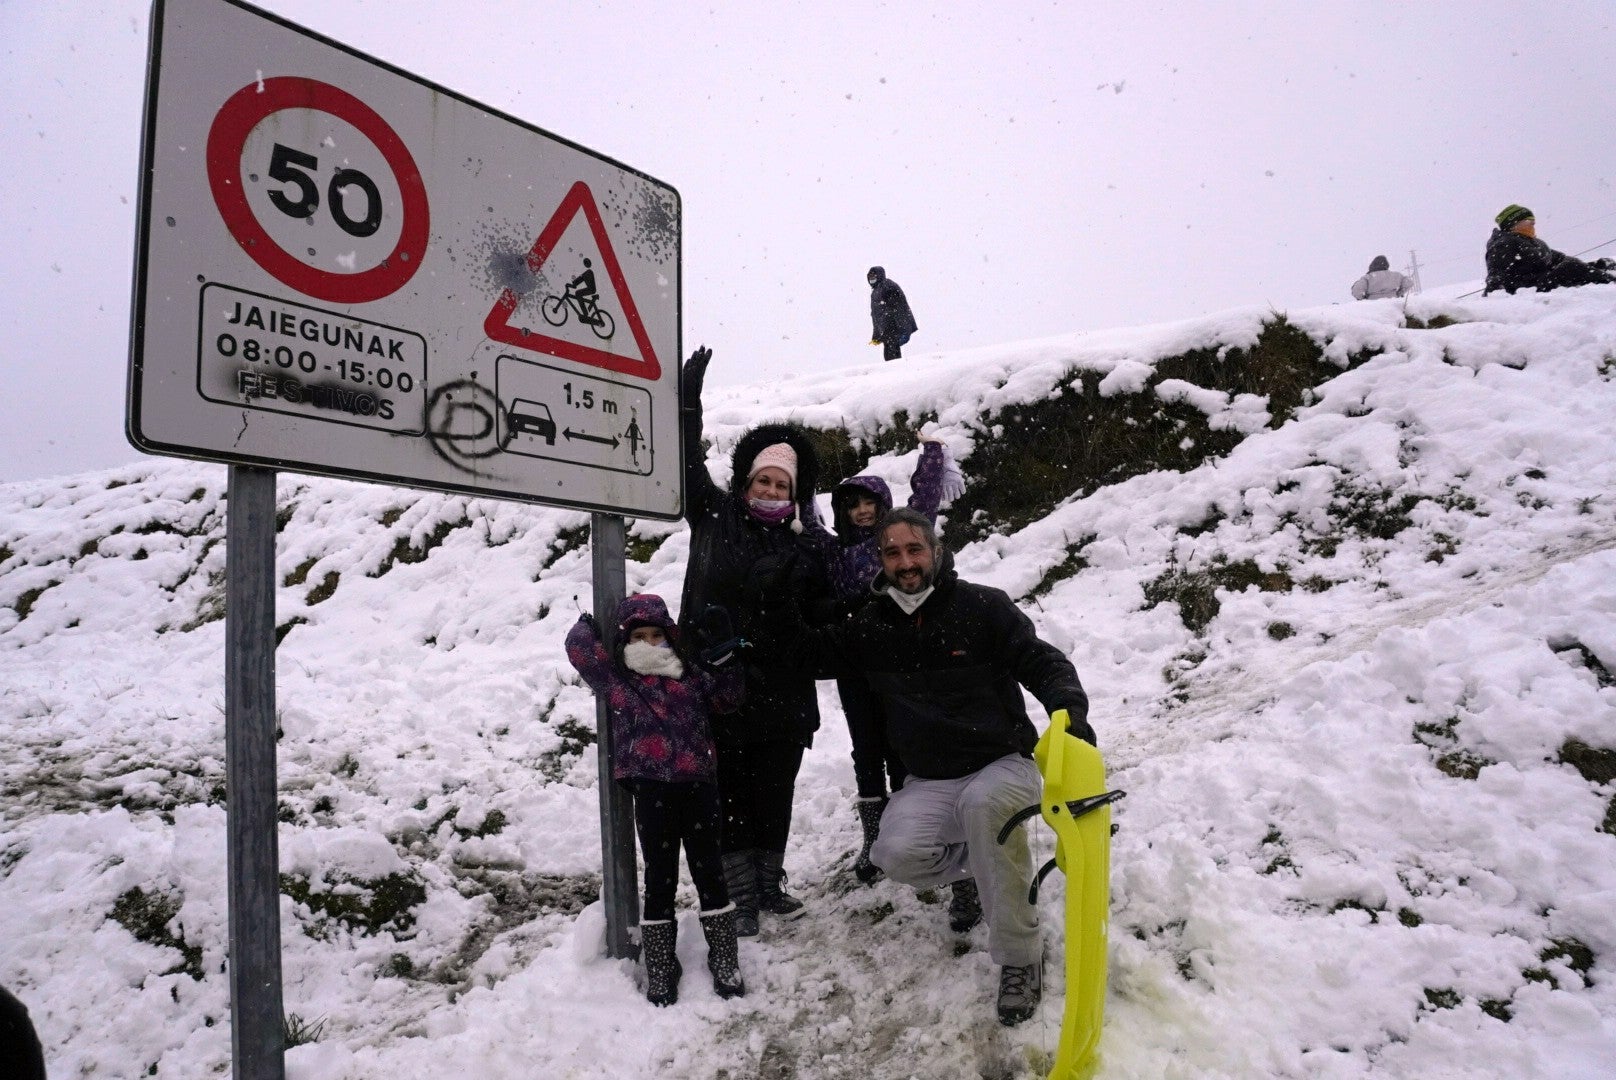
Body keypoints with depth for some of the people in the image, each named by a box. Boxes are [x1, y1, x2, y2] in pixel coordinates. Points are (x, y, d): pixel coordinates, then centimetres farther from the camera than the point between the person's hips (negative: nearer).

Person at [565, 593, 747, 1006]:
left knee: (708, 871, 9)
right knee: (660, 879, 7)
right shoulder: (615, 679, 4)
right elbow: (578, 645, -2)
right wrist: (589, 622, 16)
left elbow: (725, 699, 15)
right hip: (652, 791, -2)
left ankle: (724, 960, 21)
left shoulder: (689, 672, 11)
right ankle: (660, 969, 22)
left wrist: (723, 658, 5)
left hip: (698, 785, 2)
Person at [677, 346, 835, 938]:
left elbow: (826, 614, 4)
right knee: (730, 794, 6)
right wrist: (688, 399, -3)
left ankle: (770, 884, 31)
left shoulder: (809, 544, 3)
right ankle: (740, 895, 18)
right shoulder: (715, 517, 3)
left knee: (774, 795, 13)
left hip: (782, 696, 1)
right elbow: (687, 462, 2)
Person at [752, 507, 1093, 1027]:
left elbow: (1042, 663, -7)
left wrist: (1070, 710, -27)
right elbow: (803, 649, 11)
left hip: (1004, 764, -3)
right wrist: (777, 599, -4)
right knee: (896, 853, -25)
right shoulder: (871, 628, 4)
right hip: (930, 783, 3)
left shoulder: (983, 607, -6)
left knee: (984, 802, -38)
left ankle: (1020, 958, -21)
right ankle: (974, 862, 11)